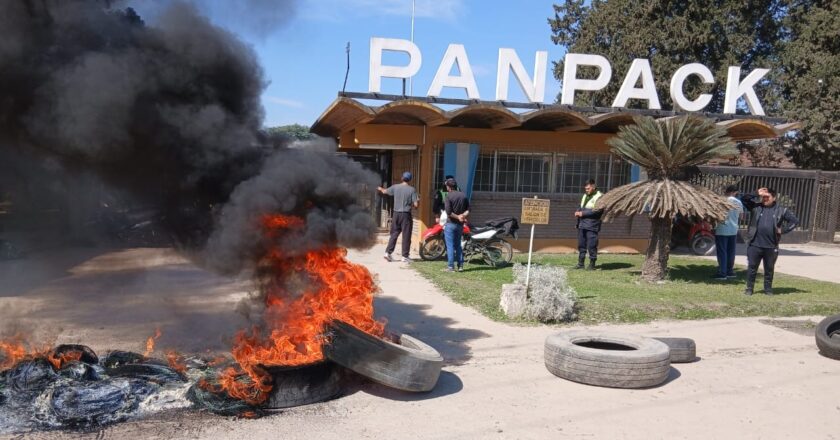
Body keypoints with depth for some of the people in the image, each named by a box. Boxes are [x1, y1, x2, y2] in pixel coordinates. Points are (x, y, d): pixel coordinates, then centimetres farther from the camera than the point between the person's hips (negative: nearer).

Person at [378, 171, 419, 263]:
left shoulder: (395, 187, 1)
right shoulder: (411, 189, -9)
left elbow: (385, 191, 20)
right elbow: (416, 204, -12)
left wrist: (380, 188, 42)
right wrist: (418, 201, 12)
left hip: (396, 213, 4)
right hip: (406, 214, -4)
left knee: (394, 234, 14)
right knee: (406, 236, 2)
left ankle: (388, 252, 11)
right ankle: (405, 256, 4)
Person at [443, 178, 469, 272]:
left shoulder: (449, 196, -12)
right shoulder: (464, 196, 7)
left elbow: (448, 212, -18)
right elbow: (468, 210, 5)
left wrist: (458, 217, -8)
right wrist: (463, 216, -7)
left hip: (451, 223, -6)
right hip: (460, 225, 6)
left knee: (450, 246, -1)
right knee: (458, 245, 15)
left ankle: (451, 266, -1)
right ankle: (460, 265, 13)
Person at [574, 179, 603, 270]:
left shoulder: (599, 196, -7)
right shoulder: (585, 195, 19)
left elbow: (596, 210, -17)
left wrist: (582, 213, -16)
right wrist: (578, 212, 5)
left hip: (592, 225, -8)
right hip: (582, 224, 8)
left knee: (591, 245, -4)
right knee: (581, 245, 11)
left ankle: (592, 264, 5)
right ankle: (580, 263, 18)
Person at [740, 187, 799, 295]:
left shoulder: (781, 210, 7)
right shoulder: (756, 207, 6)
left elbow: (795, 221, 9)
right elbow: (744, 199, -4)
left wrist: (783, 230, -1)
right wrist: (757, 195, -6)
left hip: (771, 246, 0)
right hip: (754, 245, 0)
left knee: (769, 269, 10)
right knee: (752, 267, 3)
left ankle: (768, 289, 21)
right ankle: (749, 288, 12)